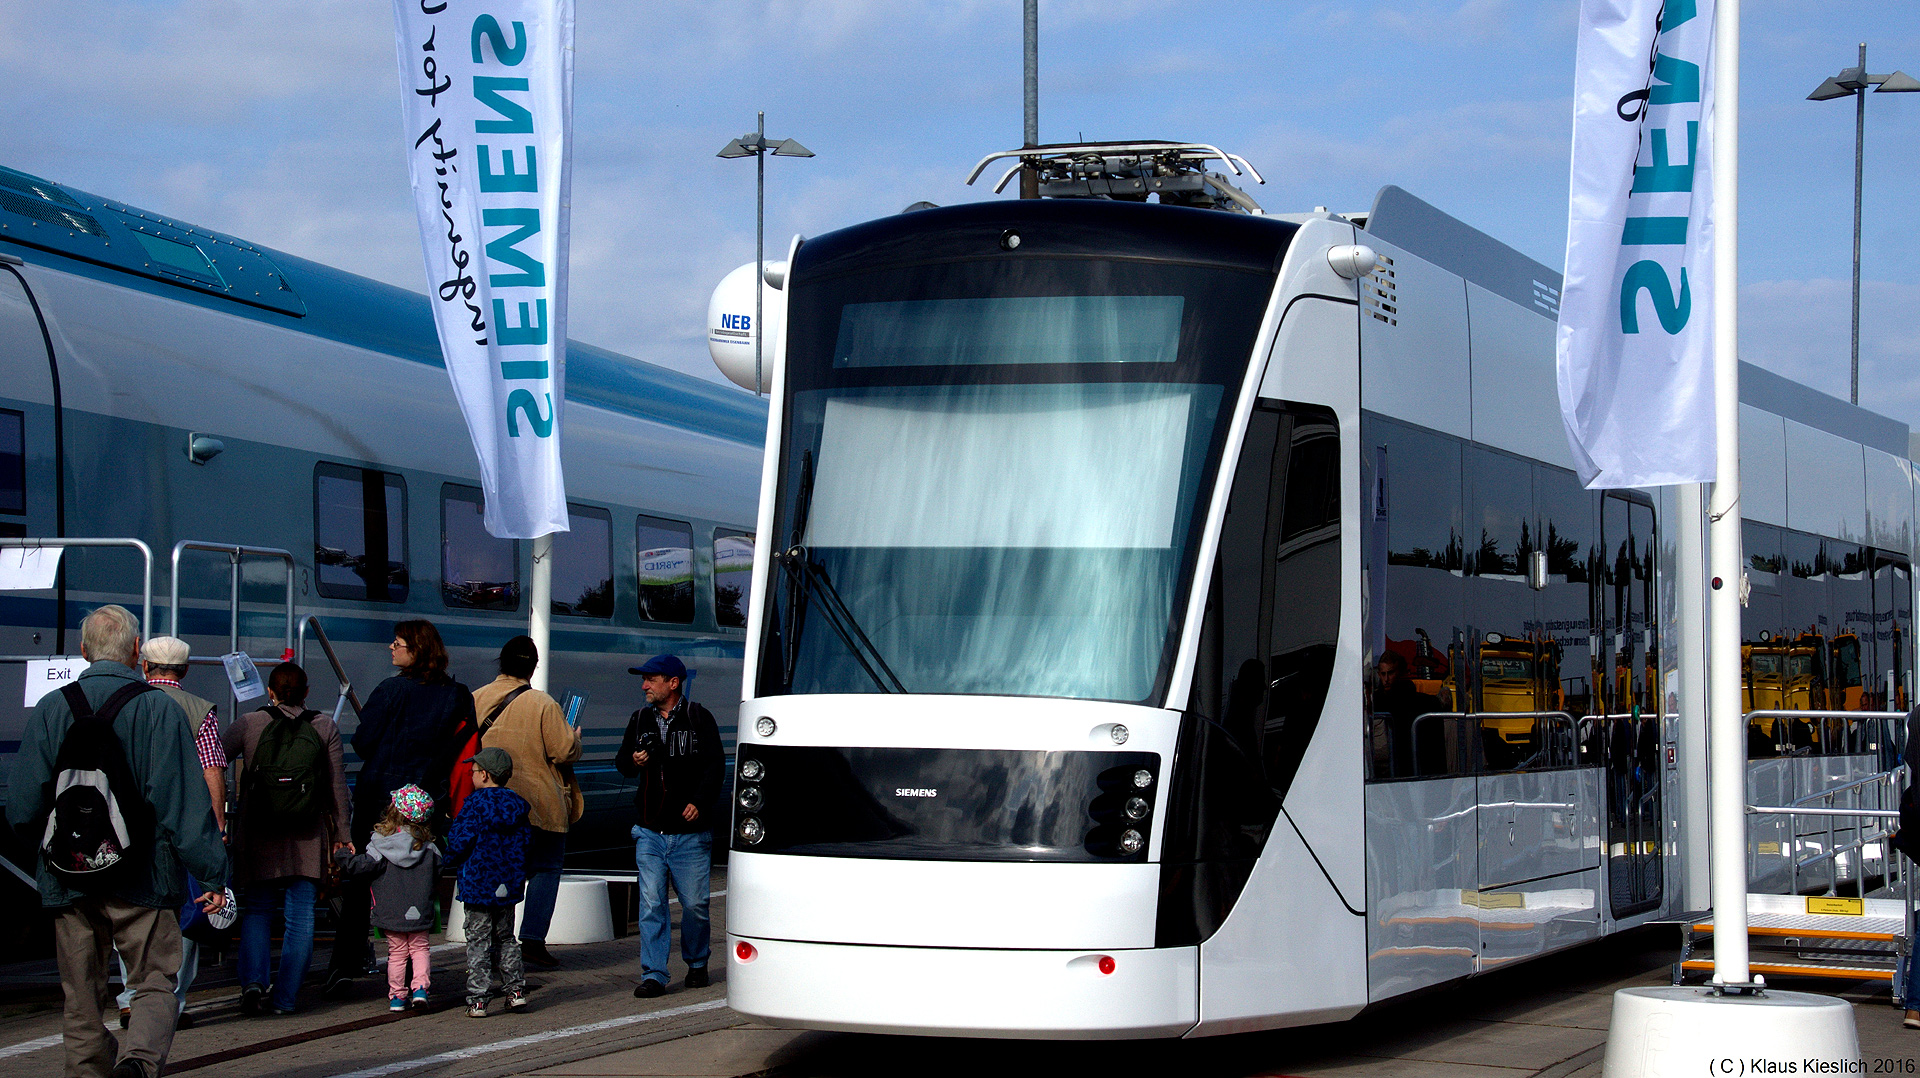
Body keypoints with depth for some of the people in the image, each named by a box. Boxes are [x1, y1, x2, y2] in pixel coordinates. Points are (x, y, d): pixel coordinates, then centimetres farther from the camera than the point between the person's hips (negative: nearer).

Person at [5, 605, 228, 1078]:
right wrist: (212, 873, -6)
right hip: (142, 879, -2)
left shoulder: (51, 709, 1)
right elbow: (187, 802, -10)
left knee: (83, 996, 13)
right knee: (154, 983, 3)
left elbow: (22, 809, 1)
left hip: (69, 879, 2)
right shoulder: (159, 709, -6)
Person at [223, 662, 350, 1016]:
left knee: (257, 909, 12)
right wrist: (341, 835, 10)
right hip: (308, 840, 0)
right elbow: (338, 785, 3)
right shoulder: (325, 728, 1)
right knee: (301, 917, 6)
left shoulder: (248, 724, -2)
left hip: (258, 835, 0)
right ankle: (283, 997, 3)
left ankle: (253, 980, -8)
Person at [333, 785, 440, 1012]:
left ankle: (397, 996, 10)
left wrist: (342, 856, 1)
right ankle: (420, 987, -3)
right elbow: (437, 871, 8)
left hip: (390, 913, -1)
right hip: (419, 912, 1)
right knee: (419, 947, 14)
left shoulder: (381, 843, -11)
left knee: (397, 952, 9)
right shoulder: (427, 846, -1)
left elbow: (362, 866, -15)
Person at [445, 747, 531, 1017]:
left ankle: (478, 999, -3)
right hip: (508, 884, 6)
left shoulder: (475, 803, -12)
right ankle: (516, 990, 15)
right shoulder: (517, 804, 6)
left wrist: (449, 860, 4)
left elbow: (459, 842, -15)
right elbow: (525, 841, 11)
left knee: (478, 941, -1)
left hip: (478, 883, -6)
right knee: (505, 937, 19)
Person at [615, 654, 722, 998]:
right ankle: (654, 975, -1)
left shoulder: (699, 718, 0)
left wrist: (699, 802, -16)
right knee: (651, 904, -4)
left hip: (691, 832, -3)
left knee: (695, 904, 3)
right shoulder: (640, 720, 13)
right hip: (650, 832, 3)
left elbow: (715, 764, -3)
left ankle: (697, 963, 24)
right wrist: (634, 761, -3)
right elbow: (622, 762, 20)